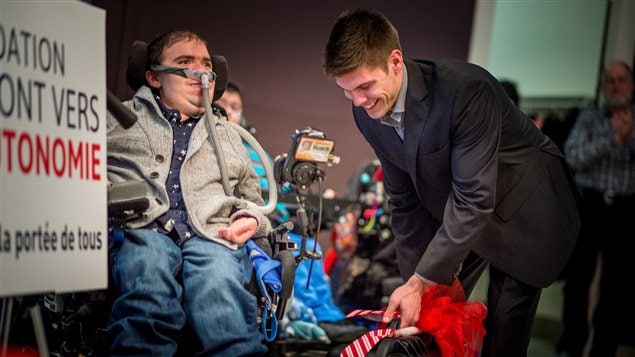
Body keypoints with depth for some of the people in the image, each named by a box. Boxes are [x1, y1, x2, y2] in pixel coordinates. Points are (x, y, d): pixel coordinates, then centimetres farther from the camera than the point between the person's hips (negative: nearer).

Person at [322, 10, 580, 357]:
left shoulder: (465, 90, -34)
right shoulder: (368, 113, -13)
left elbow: (475, 200, -33)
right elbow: (405, 201, -4)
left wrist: (420, 283, -34)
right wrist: (413, 286, -5)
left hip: (524, 211, -6)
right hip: (455, 212, 6)